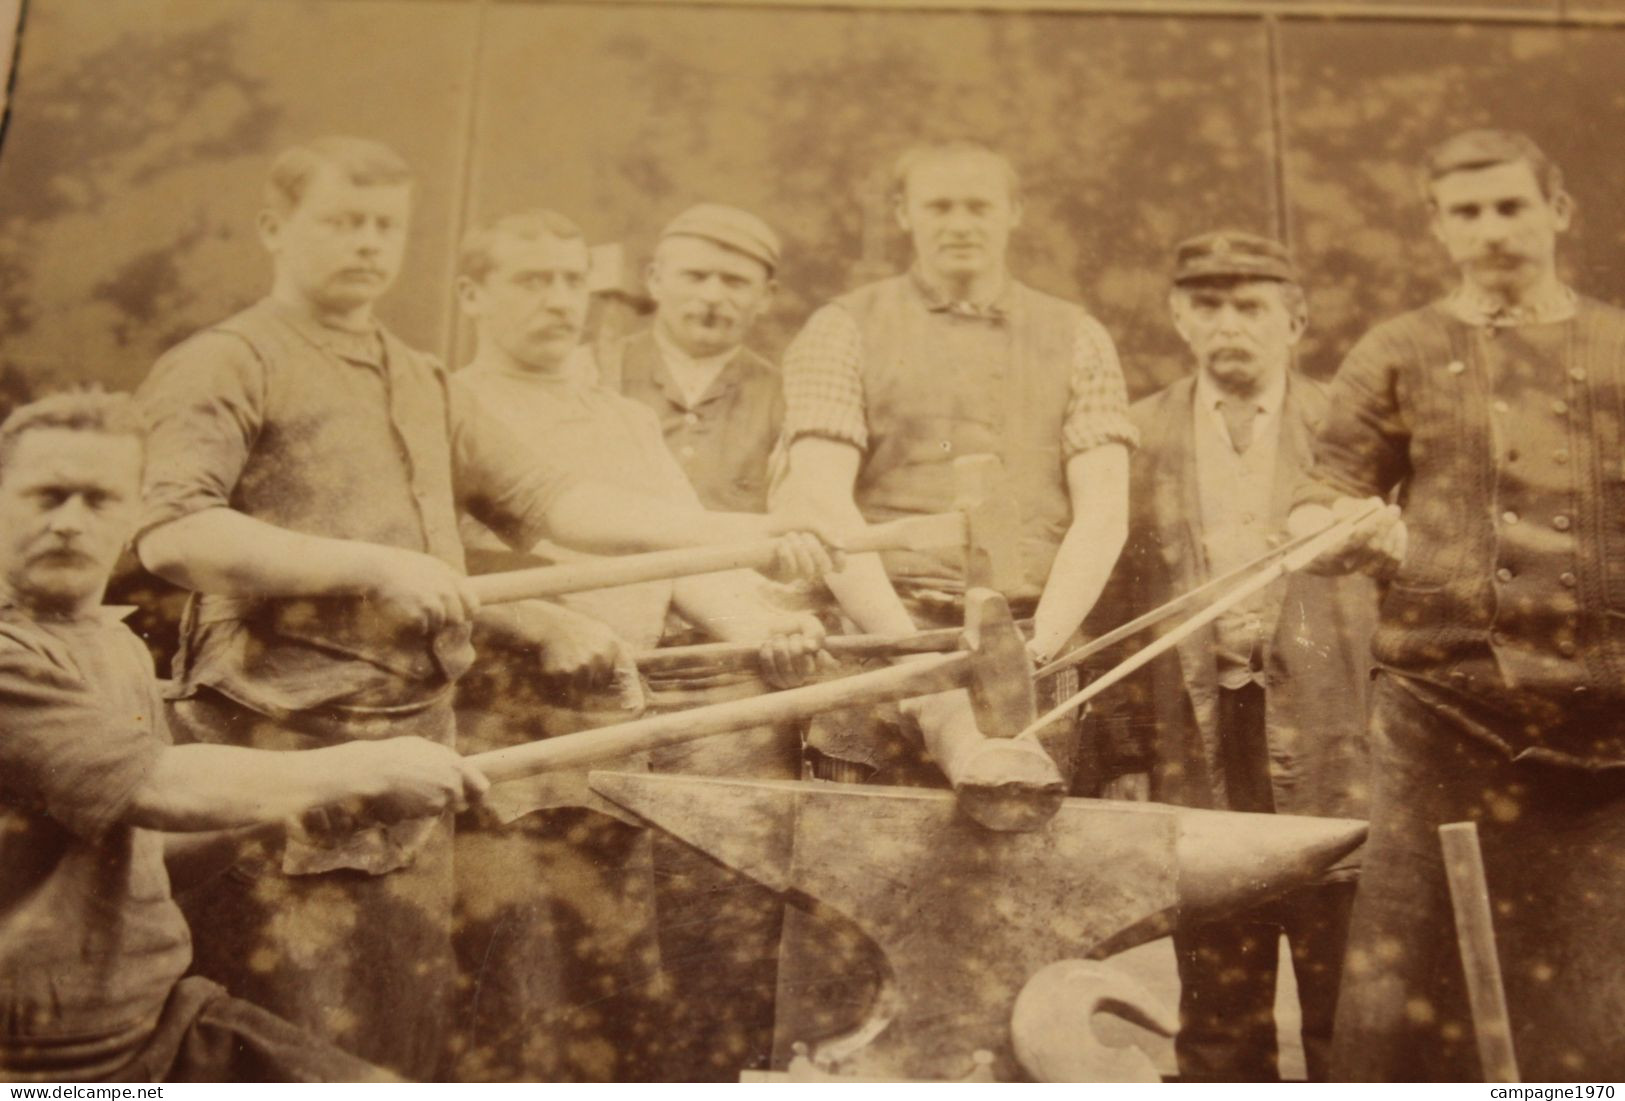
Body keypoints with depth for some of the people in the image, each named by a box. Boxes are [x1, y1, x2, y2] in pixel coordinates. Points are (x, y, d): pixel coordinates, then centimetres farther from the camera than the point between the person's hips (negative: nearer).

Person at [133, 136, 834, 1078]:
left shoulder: (424, 385, 21)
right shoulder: (226, 365, -3)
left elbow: (540, 500, 17)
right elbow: (171, 534, -17)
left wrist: (722, 531, 6)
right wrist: (376, 565, -22)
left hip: (413, 746, 7)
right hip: (280, 748, -7)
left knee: (407, 1035, 10)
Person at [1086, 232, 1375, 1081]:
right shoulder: (1138, 435, 8)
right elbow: (1114, 602, 5)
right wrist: (1122, 749, 0)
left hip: (1328, 748, -1)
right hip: (1197, 751, 1)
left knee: (1346, 1003, 4)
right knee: (1218, 1016, 8)